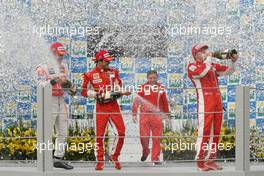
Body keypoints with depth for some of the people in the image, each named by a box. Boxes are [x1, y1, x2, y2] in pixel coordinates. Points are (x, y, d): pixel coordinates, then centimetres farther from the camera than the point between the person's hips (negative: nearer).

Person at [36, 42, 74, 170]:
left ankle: (58, 159, 20)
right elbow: (41, 85, -18)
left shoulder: (63, 67, 15)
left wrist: (71, 88, 4)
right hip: (49, 102, -8)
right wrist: (54, 81, -31)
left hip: (61, 101, 8)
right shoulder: (44, 68, -8)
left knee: (63, 133, 11)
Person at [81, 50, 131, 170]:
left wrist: (121, 92, -2)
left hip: (114, 106, 3)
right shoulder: (90, 75, -1)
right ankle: (100, 161, 12)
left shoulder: (113, 72, 10)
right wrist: (96, 94, -12)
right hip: (101, 107, -3)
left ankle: (114, 156, 9)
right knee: (99, 135, -1)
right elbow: (84, 91, 1)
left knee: (122, 131, -8)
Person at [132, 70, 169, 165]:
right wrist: (134, 114, -8)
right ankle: (145, 152, 24)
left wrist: (166, 114, 18)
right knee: (144, 136, -5)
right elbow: (136, 101, -2)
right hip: (144, 115, -2)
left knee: (156, 138, 0)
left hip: (157, 115, 2)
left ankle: (155, 158, 8)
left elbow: (165, 102, 16)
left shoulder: (161, 88, 8)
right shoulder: (143, 88, -1)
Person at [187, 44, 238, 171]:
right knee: (204, 132, -7)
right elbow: (203, 72, -19)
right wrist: (209, 57, -9)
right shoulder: (192, 67, 1)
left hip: (217, 102, 6)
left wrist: (233, 62, -1)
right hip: (205, 103, -6)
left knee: (215, 132, 5)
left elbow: (228, 71, 17)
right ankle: (200, 161, 0)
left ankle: (211, 160, 10)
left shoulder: (213, 66, 19)